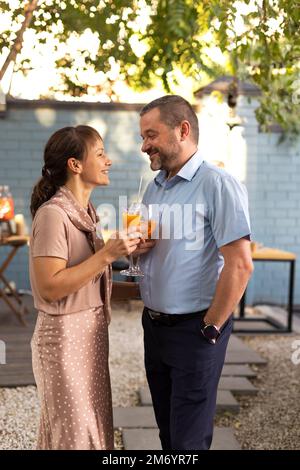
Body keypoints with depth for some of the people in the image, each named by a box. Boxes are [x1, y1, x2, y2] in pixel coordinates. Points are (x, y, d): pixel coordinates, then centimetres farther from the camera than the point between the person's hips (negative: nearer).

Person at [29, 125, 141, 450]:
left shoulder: (84, 212, 10)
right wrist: (107, 254, -24)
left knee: (93, 427, 16)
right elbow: (50, 287, -22)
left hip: (91, 332, 9)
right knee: (76, 432, 3)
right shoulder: (53, 214, -18)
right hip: (65, 335, -8)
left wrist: (123, 250, 4)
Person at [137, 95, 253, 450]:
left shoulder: (217, 185, -16)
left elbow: (240, 265, -21)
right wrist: (137, 248, -4)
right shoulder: (154, 187, 9)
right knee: (167, 430, 18)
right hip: (154, 325, 7)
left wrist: (211, 328, -16)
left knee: (188, 440, 3)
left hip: (193, 329, -7)